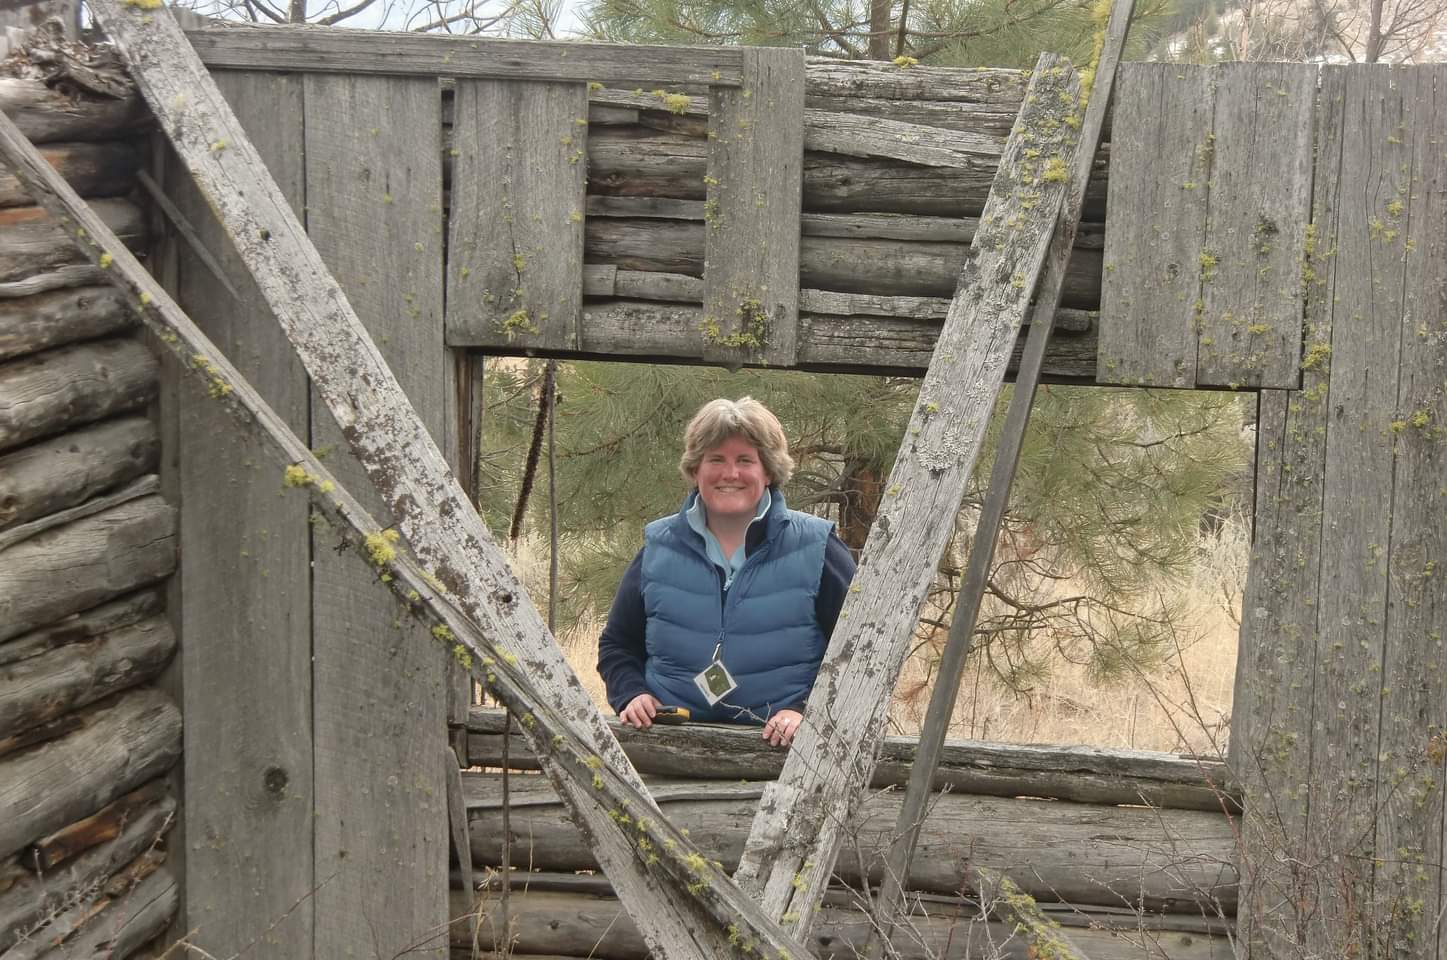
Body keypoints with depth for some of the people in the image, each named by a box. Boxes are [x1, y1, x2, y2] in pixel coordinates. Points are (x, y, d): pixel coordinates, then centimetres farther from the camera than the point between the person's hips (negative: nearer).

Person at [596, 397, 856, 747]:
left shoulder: (815, 548, 10)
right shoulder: (659, 548, 17)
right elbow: (617, 645, 27)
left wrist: (806, 711, -4)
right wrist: (631, 695, 7)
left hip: (779, 746, -2)